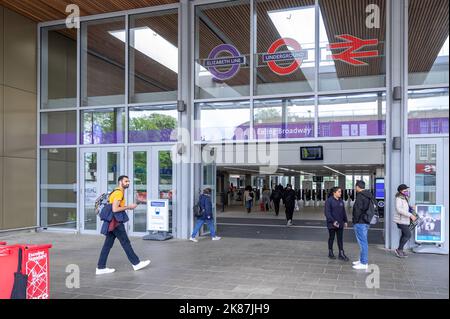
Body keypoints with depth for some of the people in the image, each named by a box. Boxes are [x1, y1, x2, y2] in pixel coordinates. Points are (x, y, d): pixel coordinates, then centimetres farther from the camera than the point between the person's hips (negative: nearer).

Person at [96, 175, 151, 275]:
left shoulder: (117, 192, 17)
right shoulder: (119, 193, -15)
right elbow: (115, 209, -24)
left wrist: (126, 207, 13)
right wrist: (128, 207, -15)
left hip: (112, 222, 10)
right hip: (116, 222, -10)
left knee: (108, 244, 9)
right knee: (126, 242, -1)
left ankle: (100, 268, 11)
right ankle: (136, 263, 8)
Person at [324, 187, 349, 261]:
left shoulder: (341, 201, 8)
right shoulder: (329, 201, -11)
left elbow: (343, 212, 15)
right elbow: (327, 213, -15)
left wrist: (345, 221, 10)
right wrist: (333, 221, -22)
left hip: (340, 224, 5)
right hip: (332, 224, -5)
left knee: (340, 239, 4)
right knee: (331, 238, 7)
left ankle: (341, 254, 7)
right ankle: (330, 253, 20)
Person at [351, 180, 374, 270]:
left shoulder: (360, 196, -16)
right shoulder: (369, 196, 14)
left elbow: (358, 209, -21)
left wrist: (355, 221, -12)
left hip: (360, 222, -10)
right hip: (366, 222, 10)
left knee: (362, 242, -6)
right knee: (363, 242, 17)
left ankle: (364, 263, -2)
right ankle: (362, 260, 27)